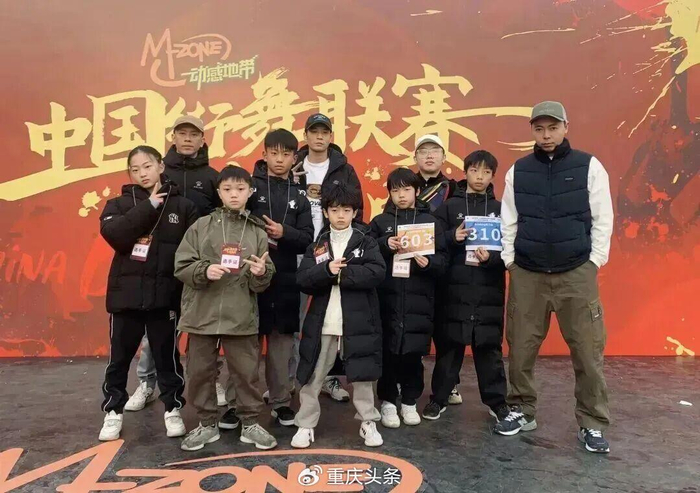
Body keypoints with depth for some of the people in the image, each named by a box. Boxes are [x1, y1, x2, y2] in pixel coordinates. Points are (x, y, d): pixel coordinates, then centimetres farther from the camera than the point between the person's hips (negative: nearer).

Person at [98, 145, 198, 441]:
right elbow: (112, 233, -17)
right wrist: (149, 206, -18)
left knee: (167, 356, 12)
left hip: (166, 295, -1)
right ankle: (113, 412, 32)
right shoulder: (119, 204, 3)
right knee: (119, 357, 13)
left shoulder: (182, 206, 0)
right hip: (125, 293, 1)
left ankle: (172, 409, 29)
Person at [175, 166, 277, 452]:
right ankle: (207, 424, 30)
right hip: (201, 314, 1)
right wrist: (204, 271, -18)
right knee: (200, 372, 11)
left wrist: (261, 274, -19)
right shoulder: (201, 226, 2)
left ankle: (250, 423, 26)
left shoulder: (257, 232, 3)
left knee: (246, 372, 8)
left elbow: (263, 284, 3)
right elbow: (181, 266, -1)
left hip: (242, 317, 0)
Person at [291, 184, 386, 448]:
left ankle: (368, 423, 25)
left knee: (362, 375, 9)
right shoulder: (316, 245, 7)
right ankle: (306, 425, 23)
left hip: (358, 321, -1)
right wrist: (327, 270, -21)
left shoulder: (366, 242, 3)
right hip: (322, 322, 2)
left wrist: (340, 274, -16)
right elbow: (303, 281, -4)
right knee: (313, 376, 8)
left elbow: (376, 273, -14)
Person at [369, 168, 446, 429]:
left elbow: (443, 258, 3)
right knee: (389, 351, 3)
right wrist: (385, 245, -16)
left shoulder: (430, 221, 7)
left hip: (419, 299, 1)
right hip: (388, 297, 0)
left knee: (413, 352, 5)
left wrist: (429, 263, -17)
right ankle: (388, 401, 21)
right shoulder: (380, 222, 7)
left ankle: (410, 402, 24)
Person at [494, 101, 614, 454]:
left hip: (577, 273, -1)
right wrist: (509, 261, 2)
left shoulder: (589, 167, 1)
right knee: (521, 348, 6)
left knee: (588, 350, 1)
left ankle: (592, 423, 17)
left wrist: (594, 261, -3)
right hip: (527, 274, 2)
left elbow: (602, 219, 1)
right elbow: (509, 222, 8)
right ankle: (523, 411, 24)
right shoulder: (518, 171, 7)